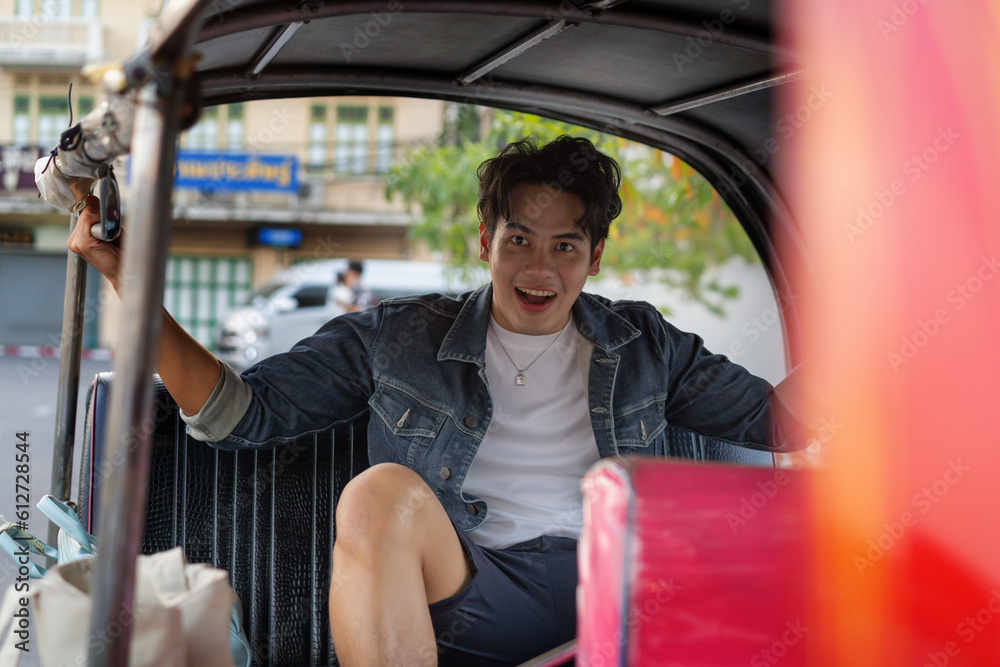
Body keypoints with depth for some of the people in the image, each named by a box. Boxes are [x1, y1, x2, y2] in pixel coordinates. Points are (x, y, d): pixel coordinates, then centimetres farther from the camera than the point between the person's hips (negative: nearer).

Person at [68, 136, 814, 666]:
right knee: (383, 490, -32)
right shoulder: (398, 339, 14)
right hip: (470, 596, 0)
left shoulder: (643, 345, 20)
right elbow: (244, 411, 10)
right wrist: (130, 282, 1)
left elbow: (777, 418, 20)